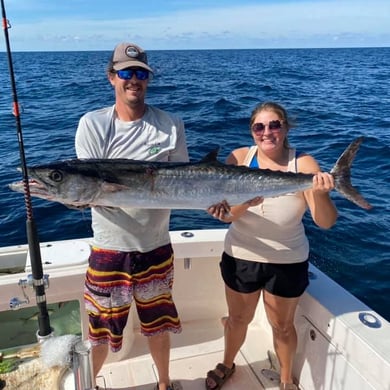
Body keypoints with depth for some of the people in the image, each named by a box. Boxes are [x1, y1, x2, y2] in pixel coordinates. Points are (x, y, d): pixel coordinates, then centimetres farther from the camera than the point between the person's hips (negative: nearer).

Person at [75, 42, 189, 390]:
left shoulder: (171, 126, -2)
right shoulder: (92, 125, -5)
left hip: (156, 246, 1)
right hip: (110, 247, -1)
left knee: (158, 323, 18)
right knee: (100, 329, 12)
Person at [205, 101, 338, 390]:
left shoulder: (303, 164, -15)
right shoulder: (240, 158, -12)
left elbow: (326, 222, -22)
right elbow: (226, 215, -18)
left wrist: (319, 193, -43)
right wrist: (247, 200, -39)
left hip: (288, 261, -1)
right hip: (241, 257, 1)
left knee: (282, 325, 18)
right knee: (238, 319, 21)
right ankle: (227, 365, 49)